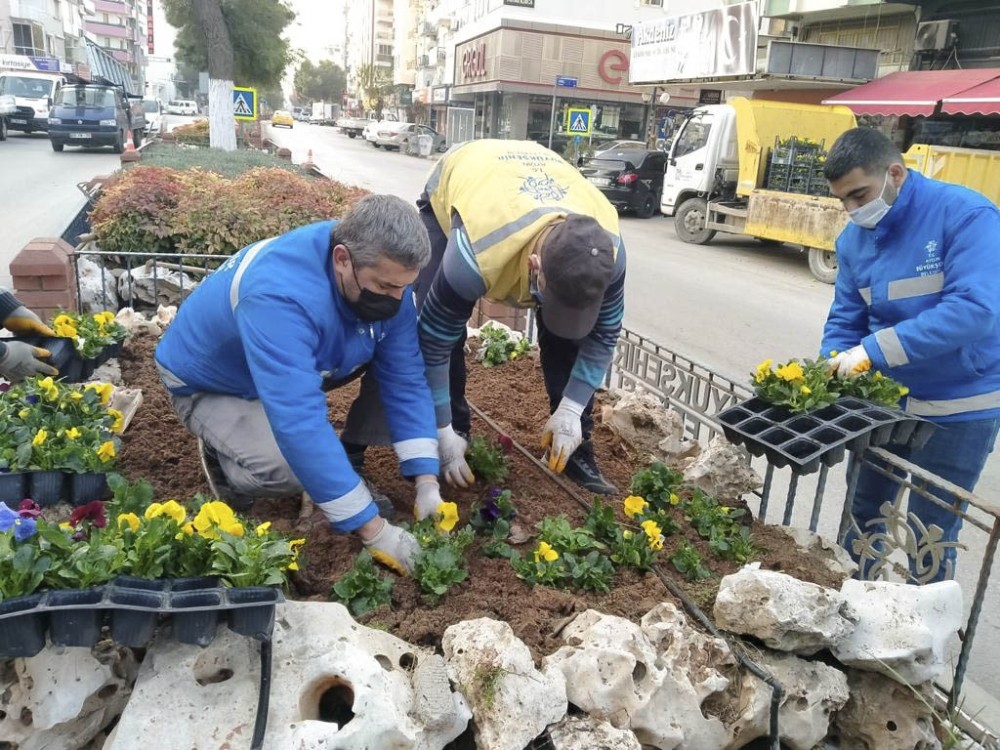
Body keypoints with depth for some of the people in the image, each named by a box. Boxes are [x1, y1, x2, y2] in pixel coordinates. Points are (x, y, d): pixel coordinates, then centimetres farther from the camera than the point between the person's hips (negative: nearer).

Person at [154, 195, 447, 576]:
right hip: (207, 386, -6)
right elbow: (300, 425, -46)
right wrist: (373, 530, -44)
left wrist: (427, 482, -25)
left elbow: (405, 379, -17)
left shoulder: (384, 277, -21)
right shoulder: (280, 296, -42)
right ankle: (222, 459, 3)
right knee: (291, 467, -30)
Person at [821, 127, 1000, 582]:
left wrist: (872, 350, -35)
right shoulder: (854, 238, -1)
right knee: (865, 510, 19)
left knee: (930, 534, 3)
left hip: (959, 405, -6)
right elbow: (845, 320, 3)